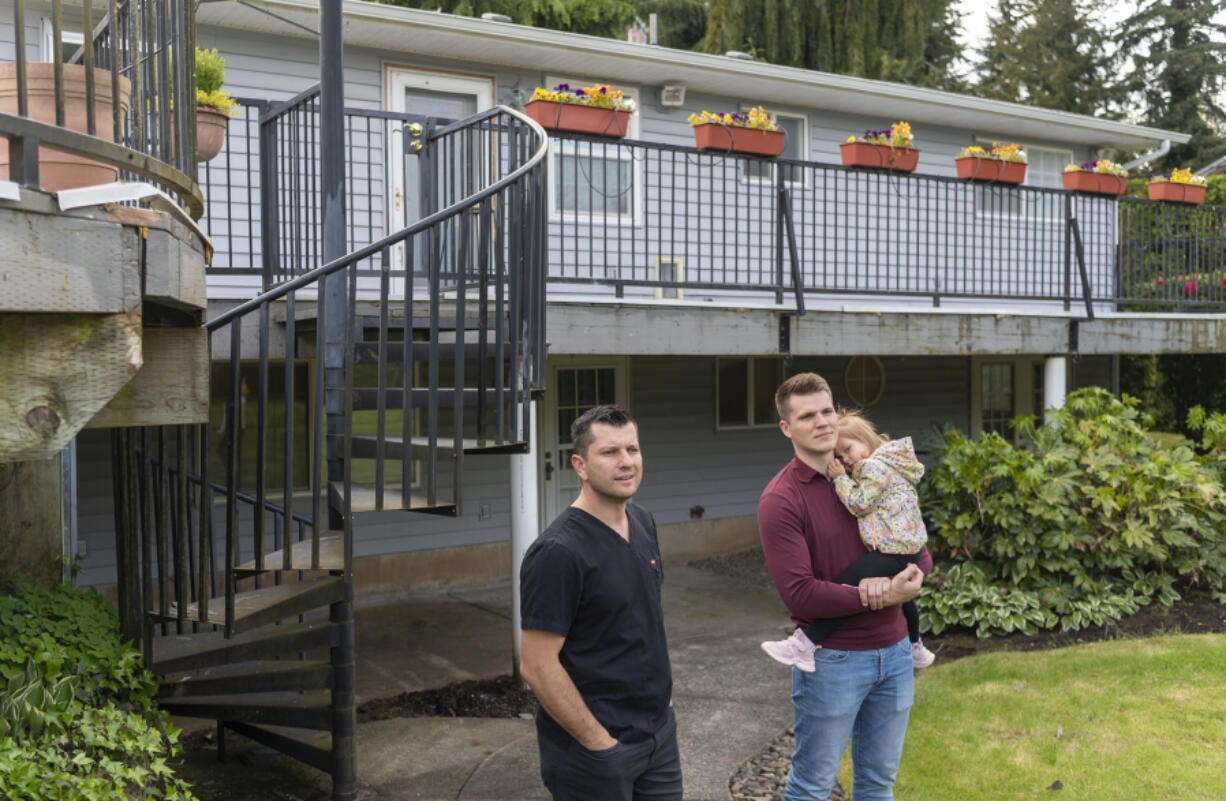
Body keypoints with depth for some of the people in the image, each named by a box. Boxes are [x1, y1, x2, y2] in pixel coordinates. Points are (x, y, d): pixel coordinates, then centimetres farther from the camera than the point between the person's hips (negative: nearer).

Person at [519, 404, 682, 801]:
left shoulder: (643, 522, 4)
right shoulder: (558, 552, -21)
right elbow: (537, 667, -21)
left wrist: (662, 690, 12)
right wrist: (599, 743, -16)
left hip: (660, 733, 7)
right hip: (593, 751, -7)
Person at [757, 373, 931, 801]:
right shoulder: (781, 500, -13)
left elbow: (919, 553, 8)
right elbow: (799, 594, -18)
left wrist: (891, 581, -15)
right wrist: (879, 598, -19)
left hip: (894, 651, 5)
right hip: (831, 660, -5)